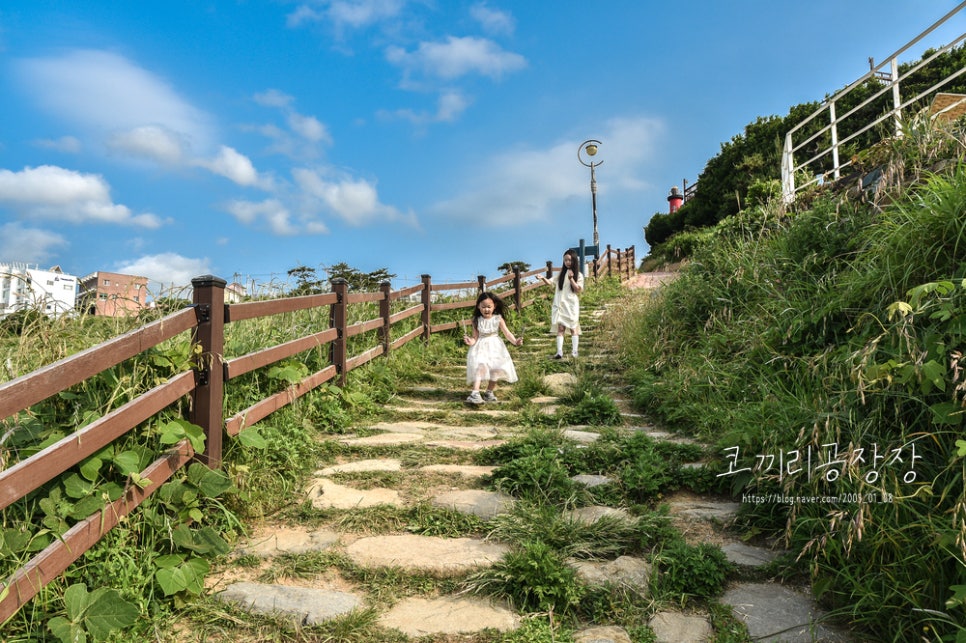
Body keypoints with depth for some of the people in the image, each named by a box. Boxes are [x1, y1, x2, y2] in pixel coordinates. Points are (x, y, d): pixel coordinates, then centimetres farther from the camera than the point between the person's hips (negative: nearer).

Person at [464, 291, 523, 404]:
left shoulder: (498, 319, -4)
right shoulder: (477, 321, -3)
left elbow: (507, 333, -9)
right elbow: (475, 337, -2)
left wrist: (515, 341, -25)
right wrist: (471, 341, -24)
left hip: (495, 348, 1)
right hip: (481, 348, -1)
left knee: (496, 369, -4)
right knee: (480, 367, -19)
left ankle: (489, 392, 16)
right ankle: (475, 393, -28)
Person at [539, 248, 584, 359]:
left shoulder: (578, 275, 2)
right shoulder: (561, 273, 8)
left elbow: (578, 290, -6)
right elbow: (551, 282, 0)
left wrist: (571, 278, -16)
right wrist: (543, 278, -20)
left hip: (571, 305, -1)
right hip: (560, 305, 1)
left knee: (573, 328, 6)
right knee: (560, 328, -4)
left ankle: (574, 351, 14)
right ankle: (559, 352, -8)